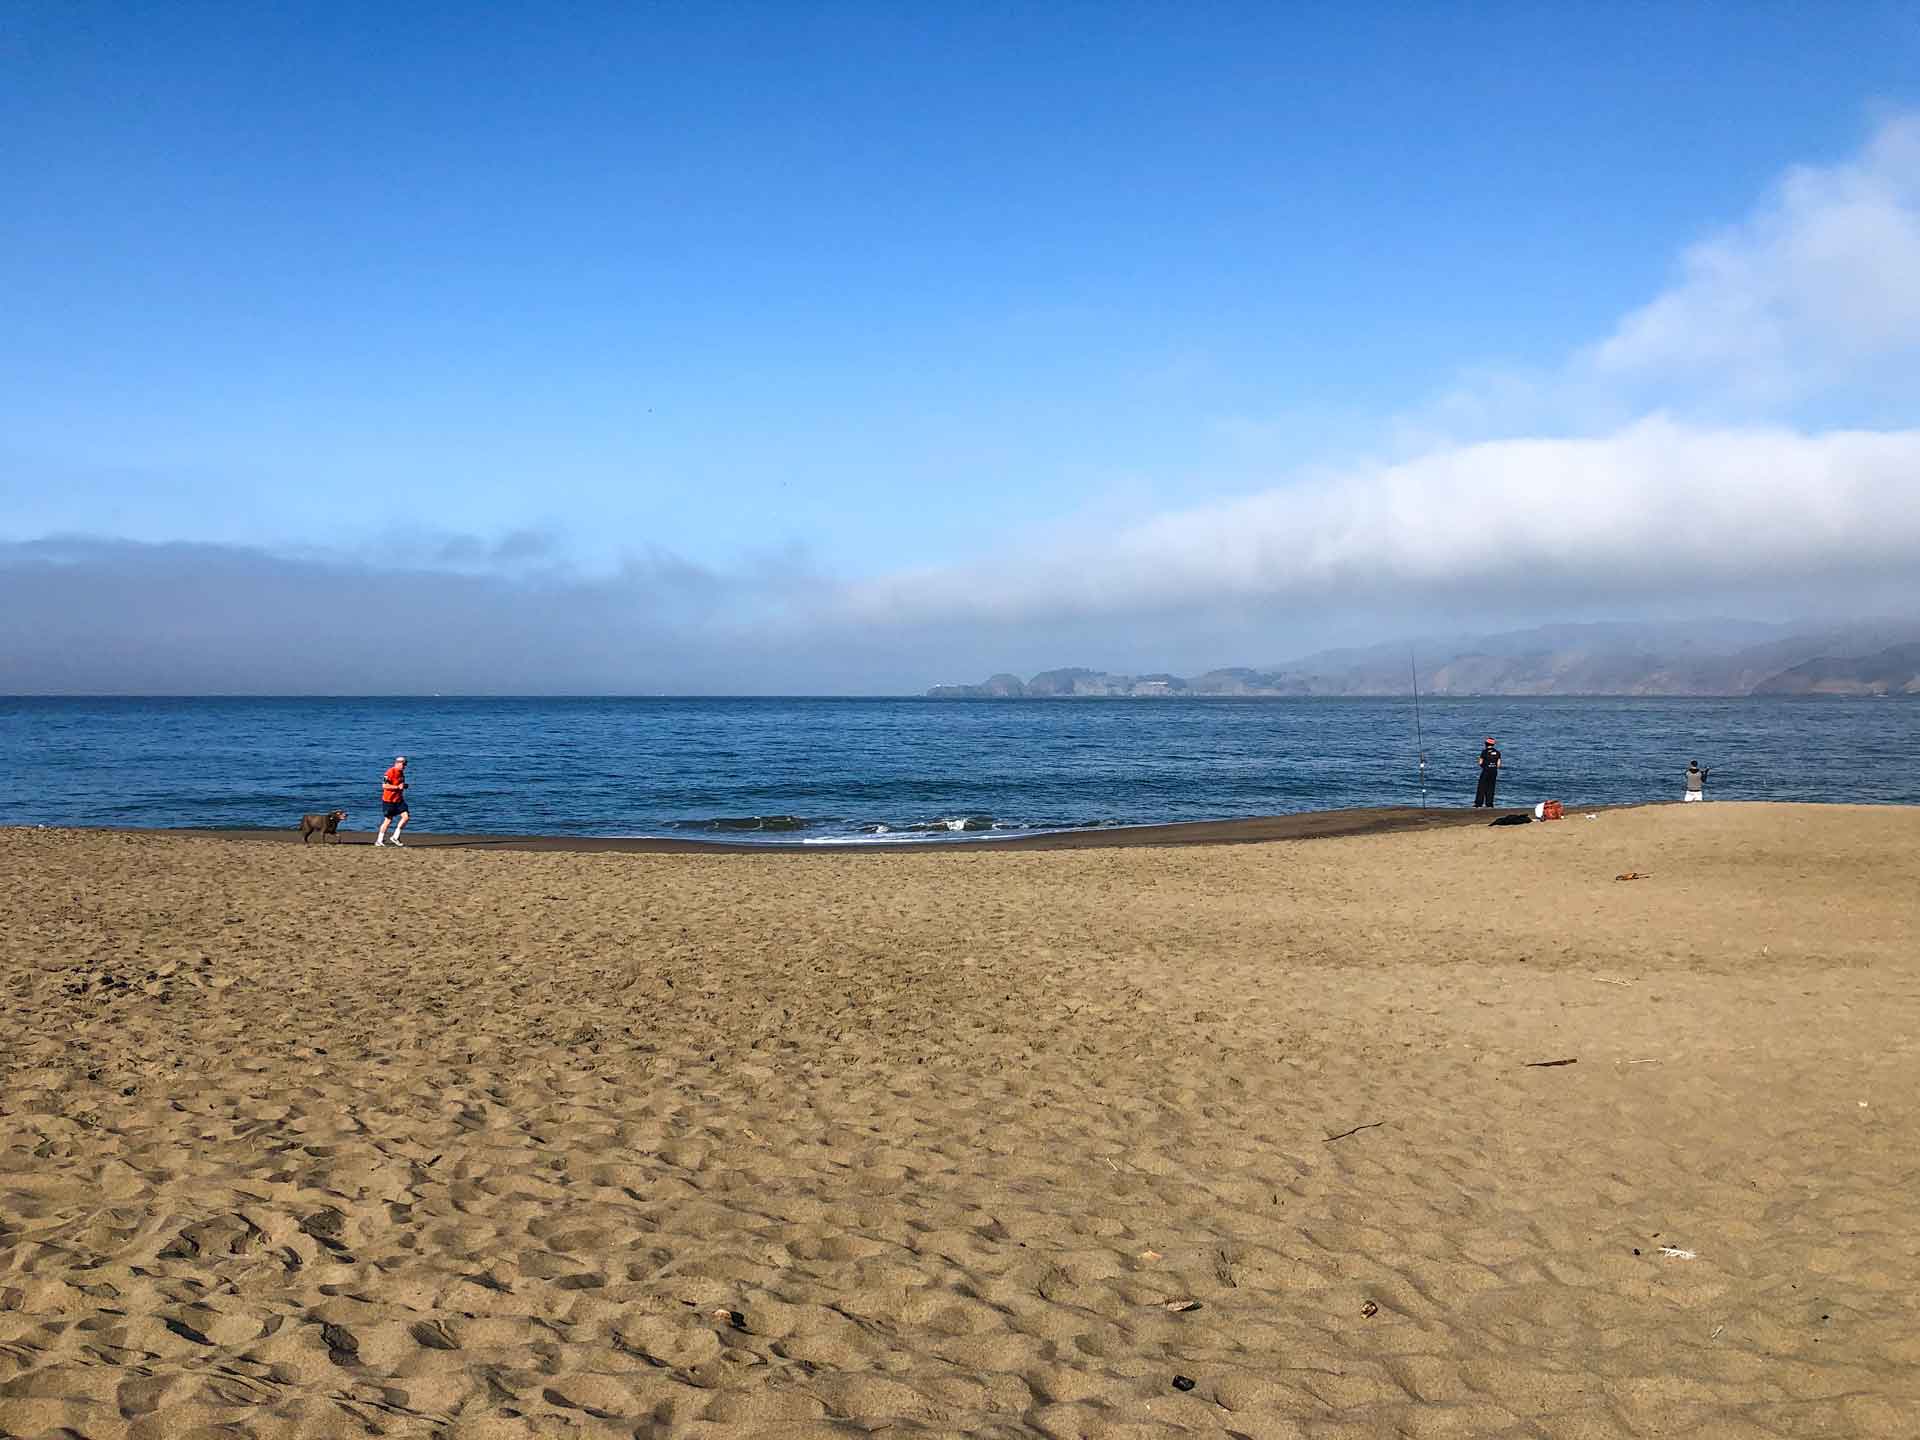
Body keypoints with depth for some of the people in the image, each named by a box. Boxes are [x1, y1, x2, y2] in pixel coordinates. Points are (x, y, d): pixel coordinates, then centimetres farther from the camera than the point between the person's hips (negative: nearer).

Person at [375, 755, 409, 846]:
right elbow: (384, 785, -22)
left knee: (405, 817, -7)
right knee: (388, 820, 1)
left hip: (399, 800, 7)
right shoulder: (391, 772, -16)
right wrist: (397, 787, -24)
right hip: (389, 800, -7)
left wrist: (404, 786, 9)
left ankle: (395, 837, 4)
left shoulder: (401, 773, 11)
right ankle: (379, 840, 16)